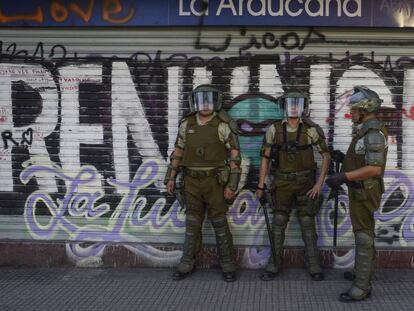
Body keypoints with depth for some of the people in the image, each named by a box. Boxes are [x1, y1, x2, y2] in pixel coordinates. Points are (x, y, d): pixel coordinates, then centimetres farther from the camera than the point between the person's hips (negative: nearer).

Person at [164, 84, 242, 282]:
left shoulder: (223, 125, -10)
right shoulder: (187, 124, 3)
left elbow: (235, 155, -11)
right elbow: (178, 152, 10)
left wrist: (232, 185, -16)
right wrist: (171, 178, 7)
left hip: (215, 182, -3)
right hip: (193, 182, 3)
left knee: (219, 224, 1)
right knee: (192, 223, 8)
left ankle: (227, 265, 14)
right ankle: (187, 264, 18)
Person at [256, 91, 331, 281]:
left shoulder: (311, 130, -7)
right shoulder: (274, 129, -4)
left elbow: (326, 155, -3)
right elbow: (265, 157, 2)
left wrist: (320, 183, -10)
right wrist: (260, 185, 1)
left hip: (305, 183, -1)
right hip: (282, 183, 1)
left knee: (308, 225, 3)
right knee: (278, 225, 4)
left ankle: (314, 266, 15)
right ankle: (274, 265, 15)